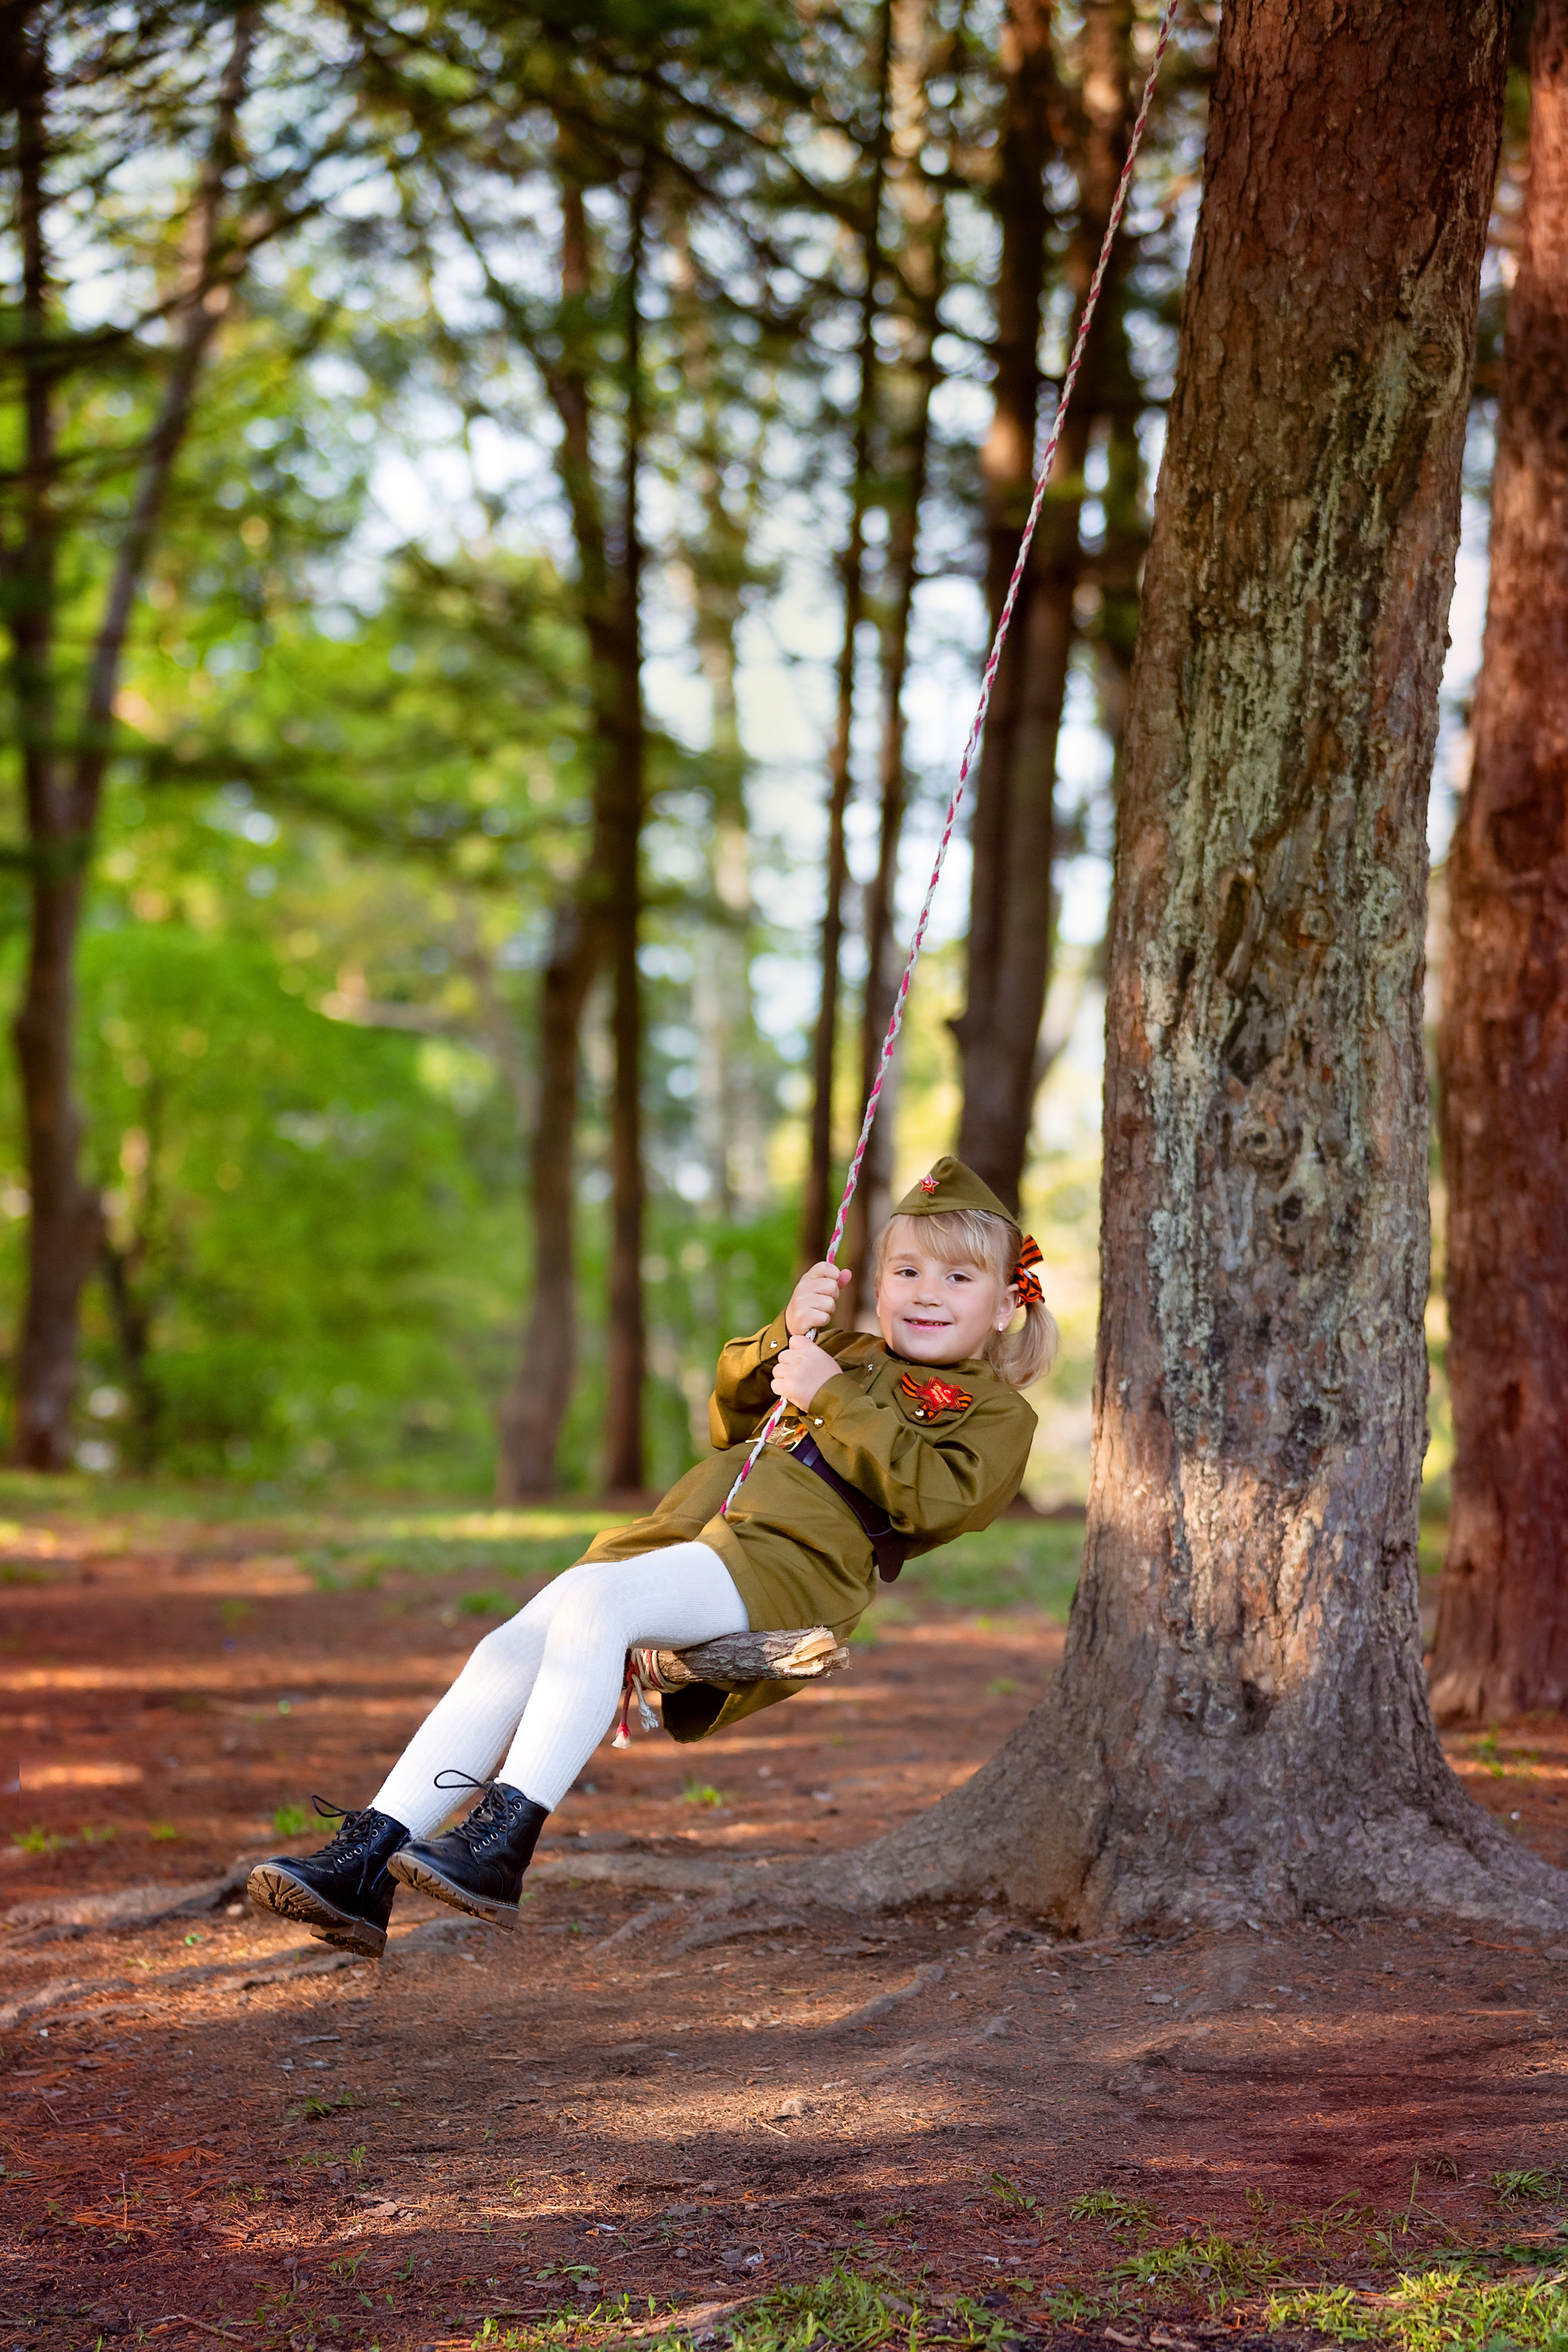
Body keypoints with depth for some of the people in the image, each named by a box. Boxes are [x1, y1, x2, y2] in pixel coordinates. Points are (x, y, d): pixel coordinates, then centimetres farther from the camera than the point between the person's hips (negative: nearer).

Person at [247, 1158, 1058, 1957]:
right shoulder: (847, 1354, 35)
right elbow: (731, 1420, 26)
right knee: (511, 1648, -17)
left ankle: (503, 1839, -39)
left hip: (780, 1560, -6)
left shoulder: (993, 1411, 14)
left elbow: (932, 1497, -6)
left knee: (592, 1600, -33)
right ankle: (367, 1858, -23)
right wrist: (784, 1338, 8)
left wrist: (831, 1397, -5)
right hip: (685, 1528, 6)